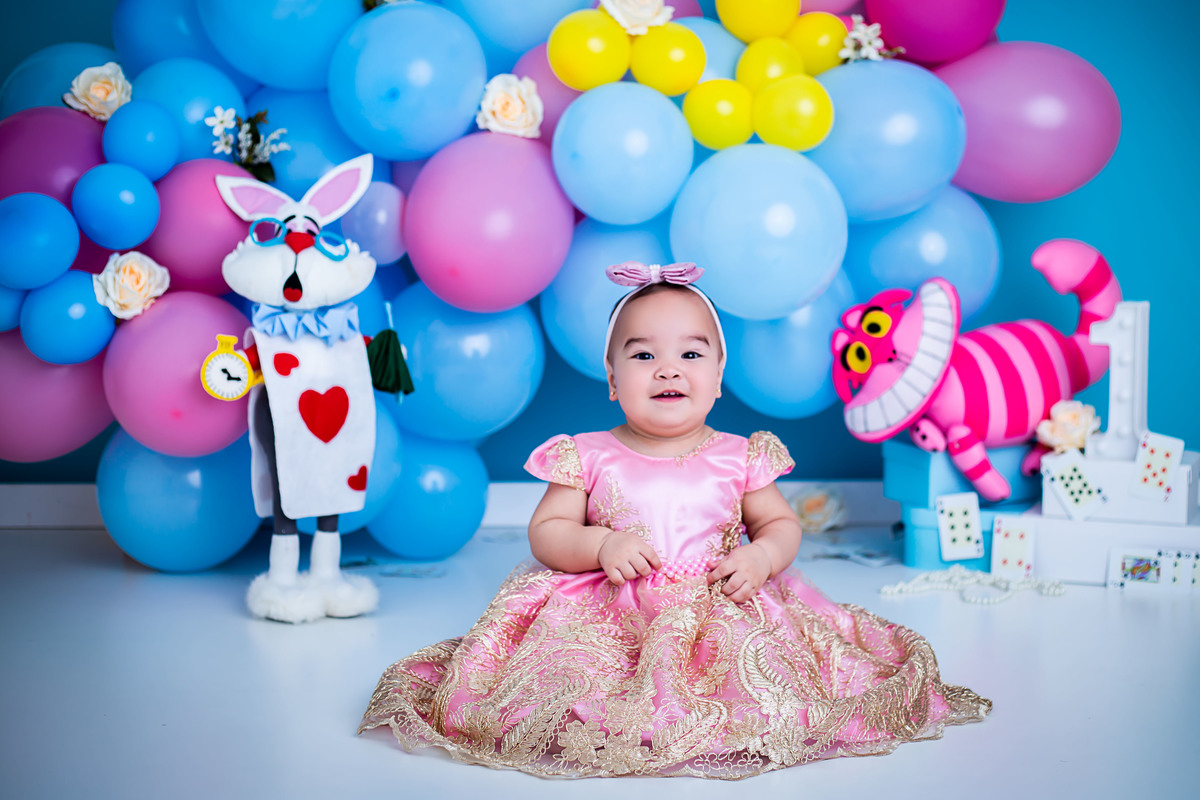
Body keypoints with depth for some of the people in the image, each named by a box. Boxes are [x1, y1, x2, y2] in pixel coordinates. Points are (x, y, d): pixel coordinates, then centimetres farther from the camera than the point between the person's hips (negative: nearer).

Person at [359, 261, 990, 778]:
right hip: (609, 615, -1)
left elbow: (782, 524, 14)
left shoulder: (739, 458, 6)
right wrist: (599, 545, -16)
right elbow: (544, 532, 3)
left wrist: (761, 555, -9)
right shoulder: (588, 457, 3)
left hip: (718, 611, 1)